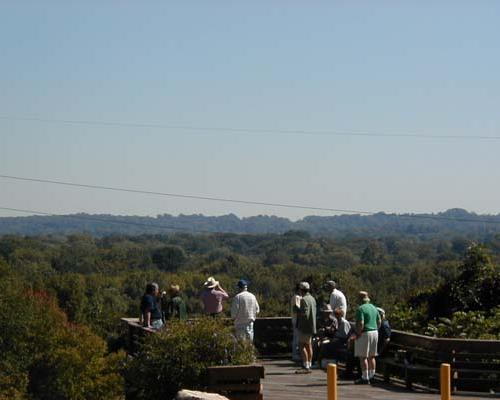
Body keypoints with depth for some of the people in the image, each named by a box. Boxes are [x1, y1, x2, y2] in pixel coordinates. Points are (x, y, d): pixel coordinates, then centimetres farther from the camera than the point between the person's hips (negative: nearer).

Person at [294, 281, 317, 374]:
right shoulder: (312, 299, 15)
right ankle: (308, 366, 14)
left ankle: (305, 367, -14)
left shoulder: (304, 300, -16)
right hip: (311, 325, 10)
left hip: (304, 326, -10)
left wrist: (297, 310, -8)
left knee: (302, 346, -9)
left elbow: (305, 314, -21)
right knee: (309, 346, 12)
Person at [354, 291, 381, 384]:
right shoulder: (373, 307, 12)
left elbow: (361, 324, -21)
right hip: (375, 333, 8)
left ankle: (365, 378, -6)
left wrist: (357, 334, -12)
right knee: (371, 356, 13)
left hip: (364, 334, -8)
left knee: (363, 357, -4)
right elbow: (379, 321, 15)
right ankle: (371, 376, 17)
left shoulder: (361, 309, -14)